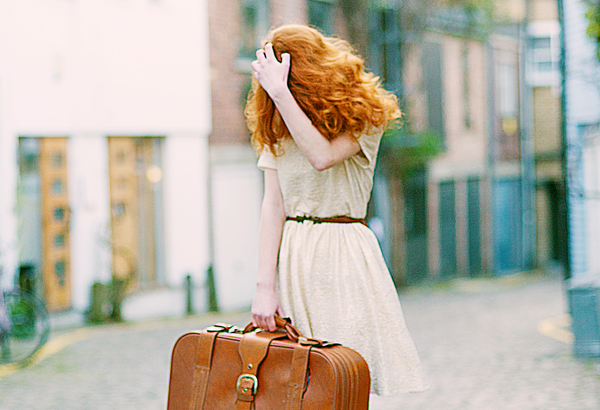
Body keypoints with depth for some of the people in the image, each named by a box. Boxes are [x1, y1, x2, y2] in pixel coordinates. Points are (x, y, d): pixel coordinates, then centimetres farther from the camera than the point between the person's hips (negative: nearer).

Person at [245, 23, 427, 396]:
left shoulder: (363, 115, -2)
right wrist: (265, 286, -6)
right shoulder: (277, 127, 9)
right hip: (289, 256, 3)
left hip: (343, 256, -3)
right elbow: (273, 204, 2)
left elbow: (323, 156, -22)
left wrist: (281, 91, -22)